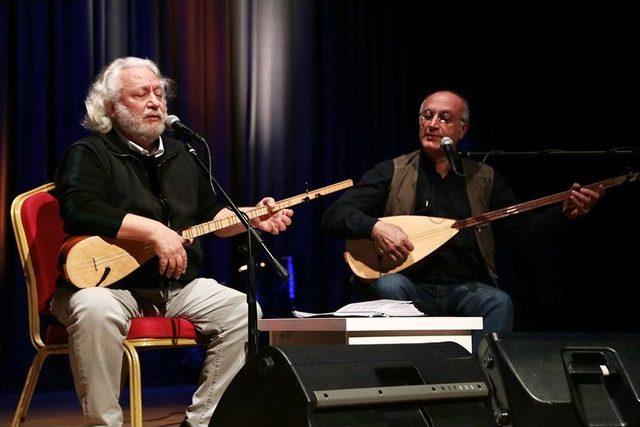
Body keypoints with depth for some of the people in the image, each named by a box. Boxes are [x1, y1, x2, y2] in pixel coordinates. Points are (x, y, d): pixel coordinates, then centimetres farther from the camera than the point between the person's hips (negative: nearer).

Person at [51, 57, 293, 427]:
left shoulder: (180, 155, 19)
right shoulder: (89, 154, -4)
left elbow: (209, 214, 28)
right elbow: (79, 212, -23)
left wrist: (251, 218, 8)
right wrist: (154, 231, -26)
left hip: (178, 285, 6)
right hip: (106, 282, -6)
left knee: (243, 310, -14)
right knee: (95, 311, -39)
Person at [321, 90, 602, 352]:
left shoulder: (484, 178, 14)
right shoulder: (392, 173, 7)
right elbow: (335, 215, -1)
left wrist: (564, 213, -9)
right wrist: (376, 227, -21)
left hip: (468, 288, 1)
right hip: (412, 287, -1)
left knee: (499, 302, -30)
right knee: (389, 286, -33)